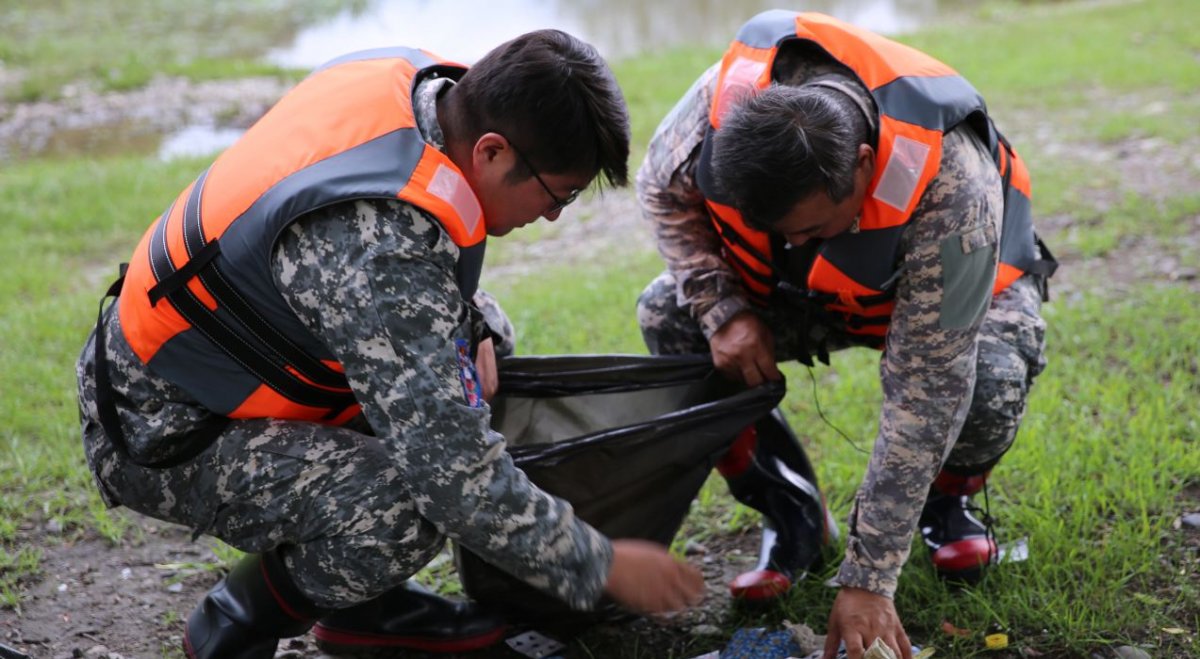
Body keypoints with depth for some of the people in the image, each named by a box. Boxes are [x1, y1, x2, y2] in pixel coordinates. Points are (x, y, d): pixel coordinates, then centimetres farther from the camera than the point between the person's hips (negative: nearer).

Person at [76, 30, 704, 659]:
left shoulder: (407, 76, -9)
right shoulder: (377, 250, -35)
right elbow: (455, 473, -32)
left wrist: (473, 325, -3)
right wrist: (599, 566, -20)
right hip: (163, 430, -10)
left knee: (475, 328, 9)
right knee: (410, 506, -30)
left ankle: (360, 601, 14)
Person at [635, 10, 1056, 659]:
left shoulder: (952, 190, -43)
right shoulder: (729, 95, -34)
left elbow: (923, 392, -40)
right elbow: (662, 189, -9)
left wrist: (867, 580, -38)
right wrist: (725, 311, -24)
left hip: (956, 283, -4)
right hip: (809, 290, 4)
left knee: (988, 381, -37)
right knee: (666, 315, -20)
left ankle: (946, 497, 0)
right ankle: (790, 515, -2)